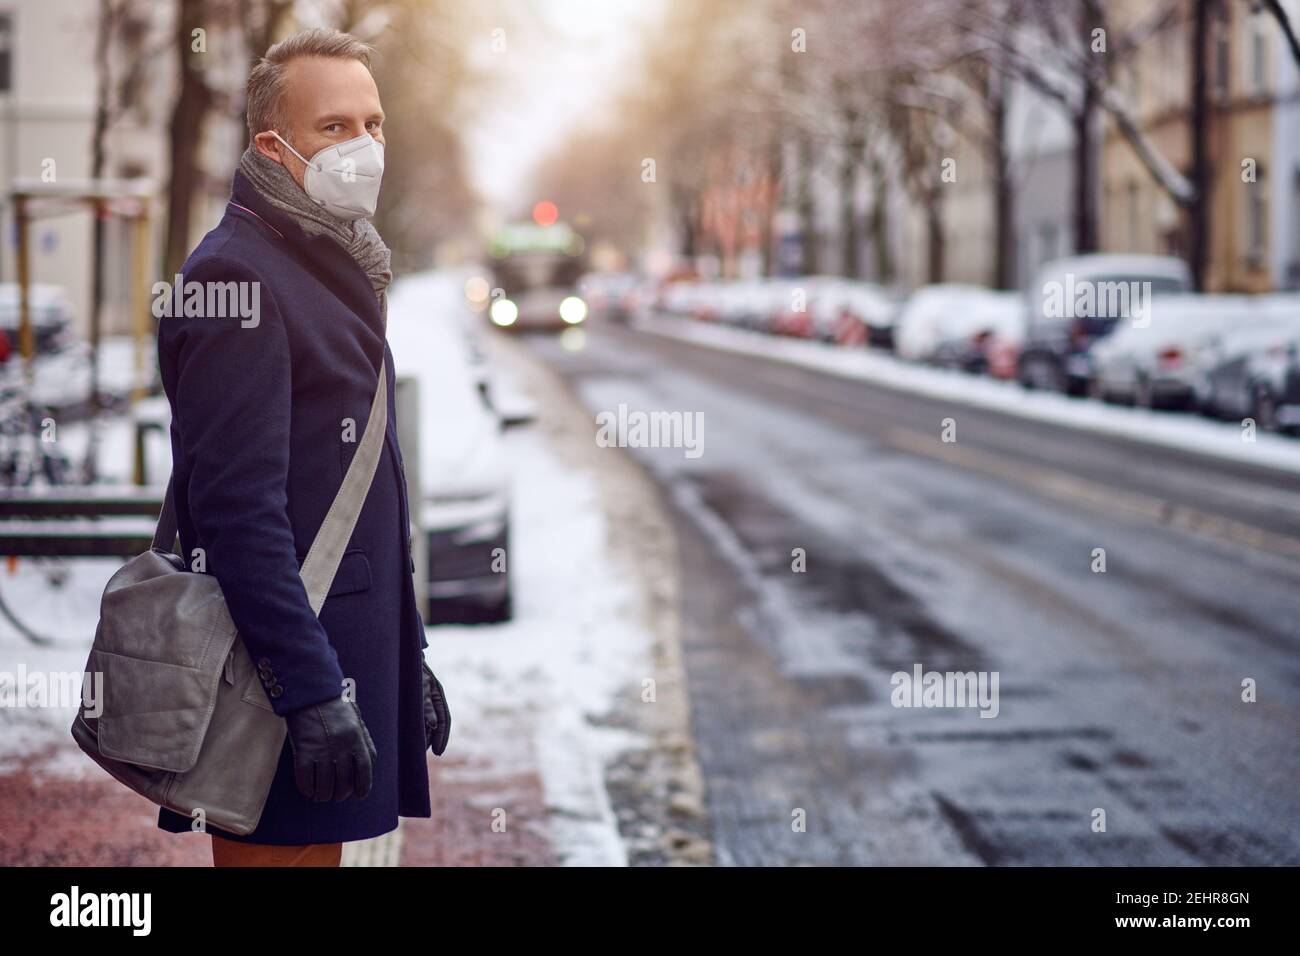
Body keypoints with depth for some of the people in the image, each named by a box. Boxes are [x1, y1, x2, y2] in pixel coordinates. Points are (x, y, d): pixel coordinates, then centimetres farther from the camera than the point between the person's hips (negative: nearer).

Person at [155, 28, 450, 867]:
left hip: (350, 646, 9)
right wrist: (313, 692, -23)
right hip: (283, 666, -9)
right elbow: (241, 511, -21)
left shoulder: (337, 270, 17)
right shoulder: (238, 276, -14)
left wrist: (408, 654, 21)